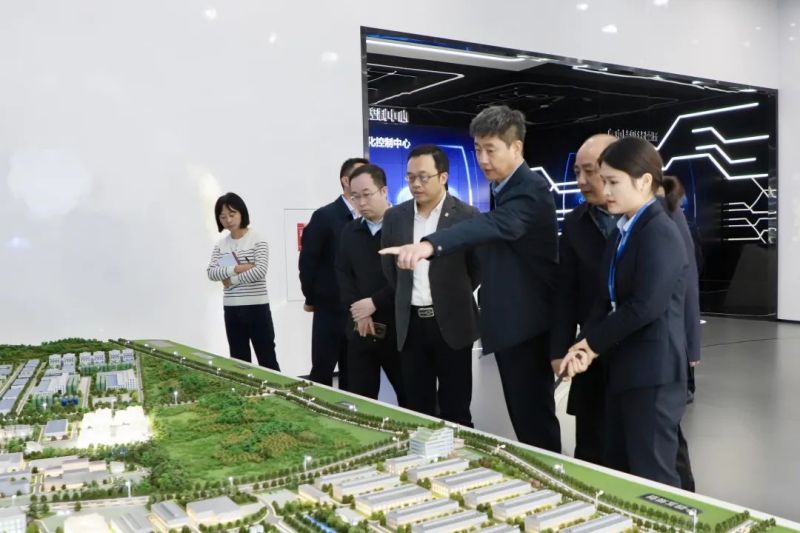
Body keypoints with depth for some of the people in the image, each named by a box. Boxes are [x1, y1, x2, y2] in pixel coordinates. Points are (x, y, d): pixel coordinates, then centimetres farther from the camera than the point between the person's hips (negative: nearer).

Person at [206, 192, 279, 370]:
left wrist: (232, 280, -10)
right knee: (239, 360, 12)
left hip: (256, 307, -5)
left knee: (267, 358, 2)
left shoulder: (257, 240, -6)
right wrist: (236, 269, -16)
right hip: (231, 309, 5)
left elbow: (260, 271, -18)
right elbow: (211, 273, -2)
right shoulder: (220, 245, 8)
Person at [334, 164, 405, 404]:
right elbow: (343, 274, 8)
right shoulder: (350, 231, 12)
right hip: (360, 330, 5)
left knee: (410, 400, 7)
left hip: (398, 329, -4)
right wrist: (358, 312, -6)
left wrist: (375, 303, -13)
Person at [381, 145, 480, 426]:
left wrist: (453, 297, 7)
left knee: (455, 411, 5)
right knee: (417, 408, 11)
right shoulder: (395, 216, 5)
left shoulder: (466, 215, -6)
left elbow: (478, 268, 1)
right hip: (411, 323, 4)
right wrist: (404, 300, 13)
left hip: (451, 323, -3)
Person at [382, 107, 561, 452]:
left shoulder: (531, 189, -18)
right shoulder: (502, 189, 13)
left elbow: (494, 225, -38)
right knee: (522, 414, 17)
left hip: (526, 323, -9)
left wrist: (430, 244, -52)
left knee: (534, 416, -2)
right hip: (509, 323, 9)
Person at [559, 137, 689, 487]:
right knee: (617, 469, 17)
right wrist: (586, 345, -5)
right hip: (622, 367, 9)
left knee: (652, 477, 2)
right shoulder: (622, 232, 13)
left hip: (652, 372, -9)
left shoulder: (660, 234, -16)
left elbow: (645, 306, -23)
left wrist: (593, 342, -12)